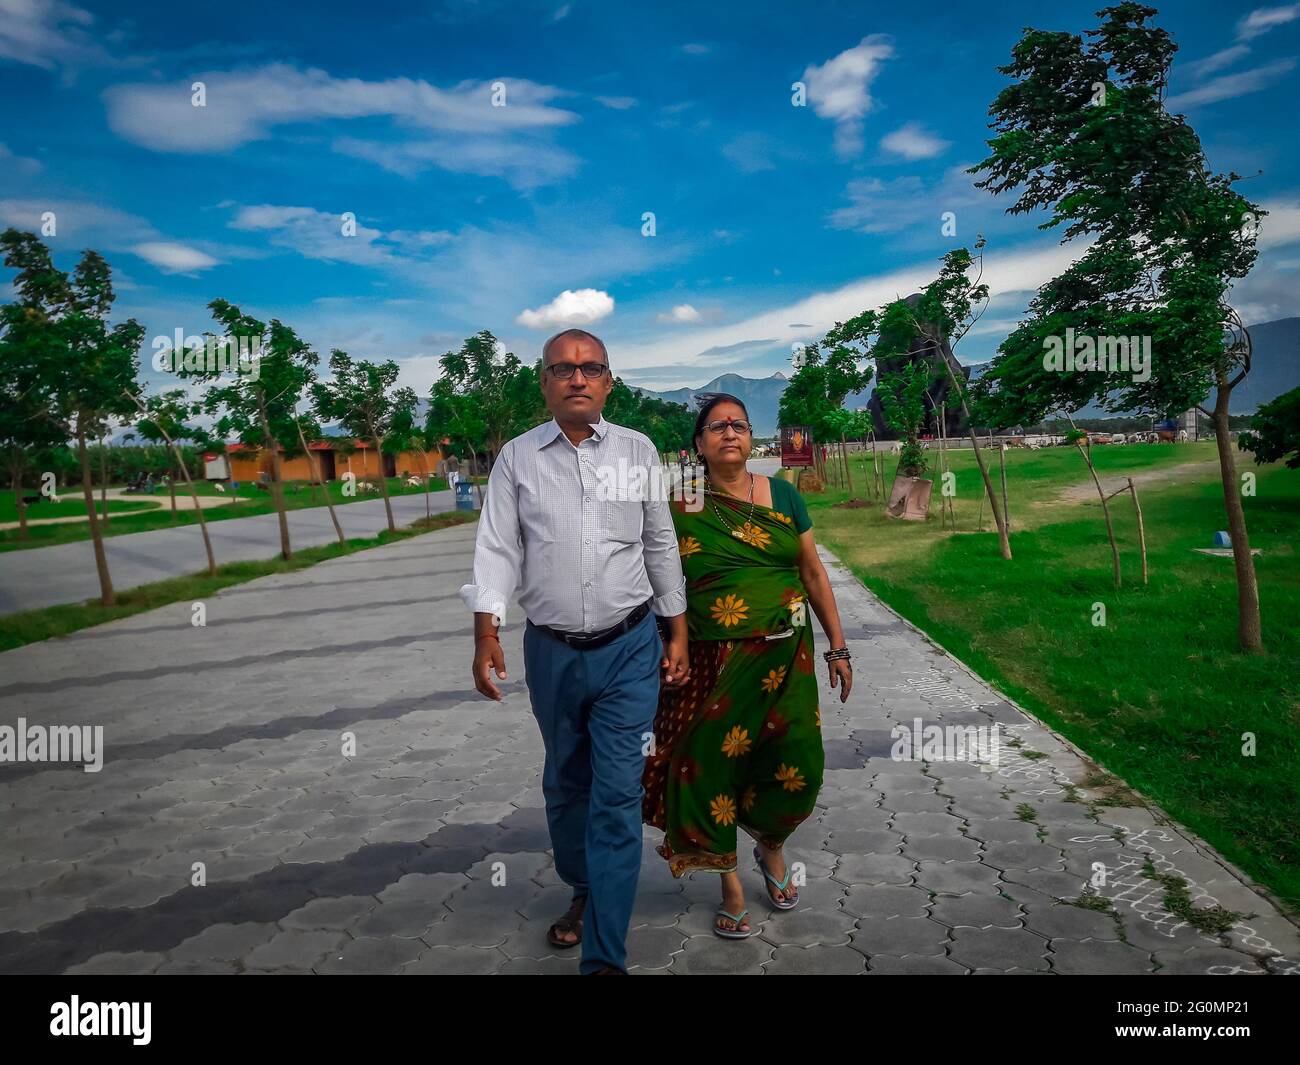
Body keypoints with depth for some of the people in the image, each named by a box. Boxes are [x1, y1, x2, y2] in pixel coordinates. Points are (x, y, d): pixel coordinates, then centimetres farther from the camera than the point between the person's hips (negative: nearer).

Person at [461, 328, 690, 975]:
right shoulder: (517, 458, 1)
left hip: (629, 650, -1)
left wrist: (677, 633, 8)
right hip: (551, 652, 2)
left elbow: (661, 545, 7)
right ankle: (583, 893, 42)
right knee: (565, 785, 17)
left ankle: (604, 956, 5)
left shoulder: (638, 451, 3)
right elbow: (497, 549, -2)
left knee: (617, 796, -3)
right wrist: (486, 635, -13)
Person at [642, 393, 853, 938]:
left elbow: (814, 573, 9)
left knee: (795, 764, 4)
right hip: (713, 663, -2)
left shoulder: (782, 495, 5)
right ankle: (731, 883, 25)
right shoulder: (679, 506, -1)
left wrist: (837, 647, 7)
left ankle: (771, 847, 37)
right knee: (711, 765, 2)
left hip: (785, 657, 2)